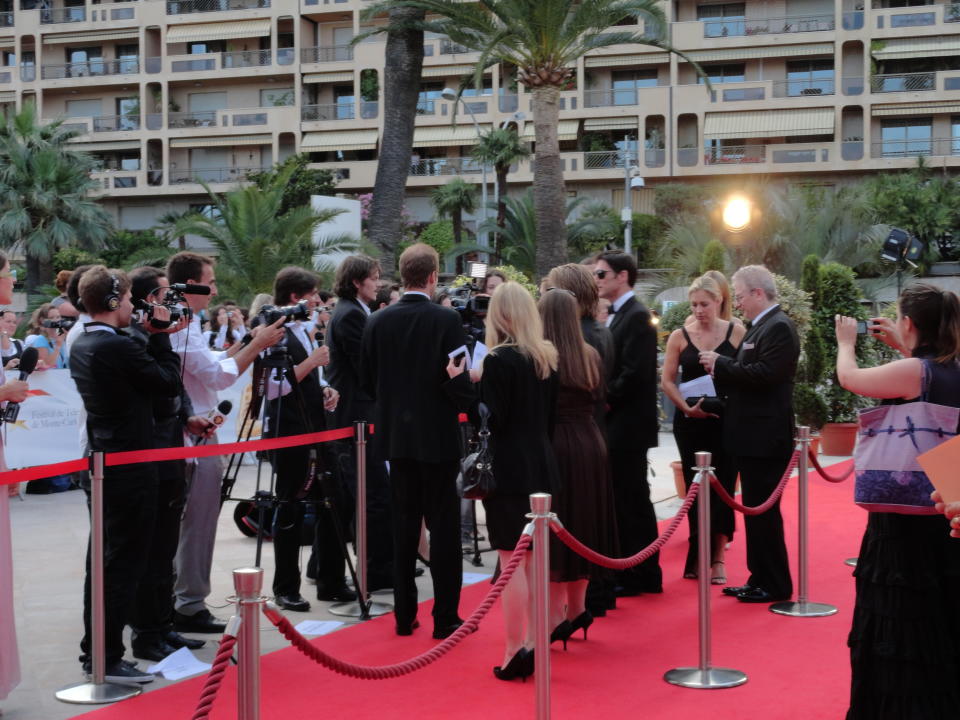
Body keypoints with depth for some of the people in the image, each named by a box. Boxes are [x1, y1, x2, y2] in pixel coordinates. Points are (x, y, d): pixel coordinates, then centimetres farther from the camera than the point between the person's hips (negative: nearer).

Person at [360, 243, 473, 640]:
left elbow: (367, 379, 4)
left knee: (404, 523, 12)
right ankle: (445, 617, 4)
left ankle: (404, 614, 16)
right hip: (438, 434, -4)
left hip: (396, 433, 4)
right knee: (443, 525, 2)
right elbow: (458, 380, -15)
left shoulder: (378, 321, 0)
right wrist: (462, 406, 6)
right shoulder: (446, 320, -13)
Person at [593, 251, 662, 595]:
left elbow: (635, 372, -21)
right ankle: (627, 569, 19)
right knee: (621, 498, 12)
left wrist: (605, 401, -14)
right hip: (613, 424, 9)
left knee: (632, 499, -3)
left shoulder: (637, 316, -13)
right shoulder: (615, 316, 15)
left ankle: (642, 576, 5)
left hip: (628, 424, -9)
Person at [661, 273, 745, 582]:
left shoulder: (736, 333, 0)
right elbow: (667, 380, 2)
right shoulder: (680, 337, 3)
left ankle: (716, 557, 7)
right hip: (690, 423, 1)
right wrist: (687, 407, -11)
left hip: (725, 421, -1)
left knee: (722, 487, -1)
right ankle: (700, 555, 16)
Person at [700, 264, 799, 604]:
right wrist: (722, 370, 3)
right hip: (753, 436, 10)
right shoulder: (761, 326, 16)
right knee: (755, 510, 15)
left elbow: (764, 374, -25)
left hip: (764, 439, -10)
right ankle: (760, 579, 23)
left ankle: (774, 586, 5)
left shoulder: (779, 327, -15)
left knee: (763, 511, -3)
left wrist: (721, 364, -16)